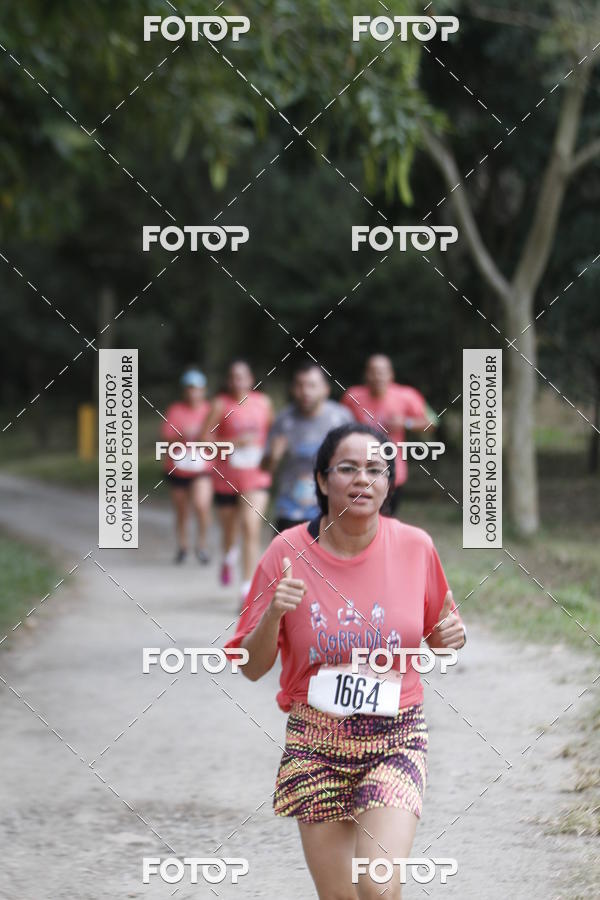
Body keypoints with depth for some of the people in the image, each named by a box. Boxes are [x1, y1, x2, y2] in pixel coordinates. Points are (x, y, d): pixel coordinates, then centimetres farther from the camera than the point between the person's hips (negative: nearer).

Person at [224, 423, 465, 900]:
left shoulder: (415, 547, -3)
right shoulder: (288, 552, -6)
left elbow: (436, 638, 14)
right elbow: (251, 667, -1)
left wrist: (451, 636, -9)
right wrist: (273, 613, -20)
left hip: (396, 738, 0)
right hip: (316, 743, 0)